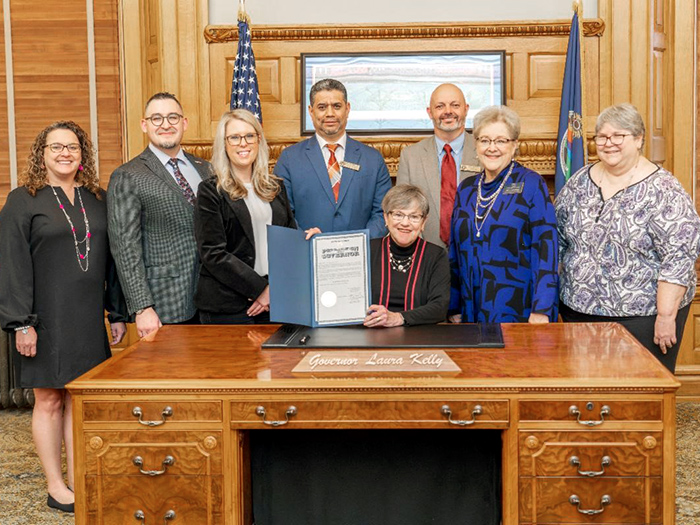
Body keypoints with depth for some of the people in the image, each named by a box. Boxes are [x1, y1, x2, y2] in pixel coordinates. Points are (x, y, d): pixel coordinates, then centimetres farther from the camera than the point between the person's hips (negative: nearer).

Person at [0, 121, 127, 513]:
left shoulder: (98, 200, 10)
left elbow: (111, 259, 13)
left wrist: (118, 313, 10)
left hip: (88, 319, 4)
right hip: (47, 318, -4)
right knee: (50, 401, 4)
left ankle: (79, 481, 17)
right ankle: (56, 487, 14)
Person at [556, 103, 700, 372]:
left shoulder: (663, 190, -11)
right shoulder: (579, 182, 6)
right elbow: (557, 239, 12)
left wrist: (666, 315, -19)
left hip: (642, 317, -5)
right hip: (579, 310, 5)